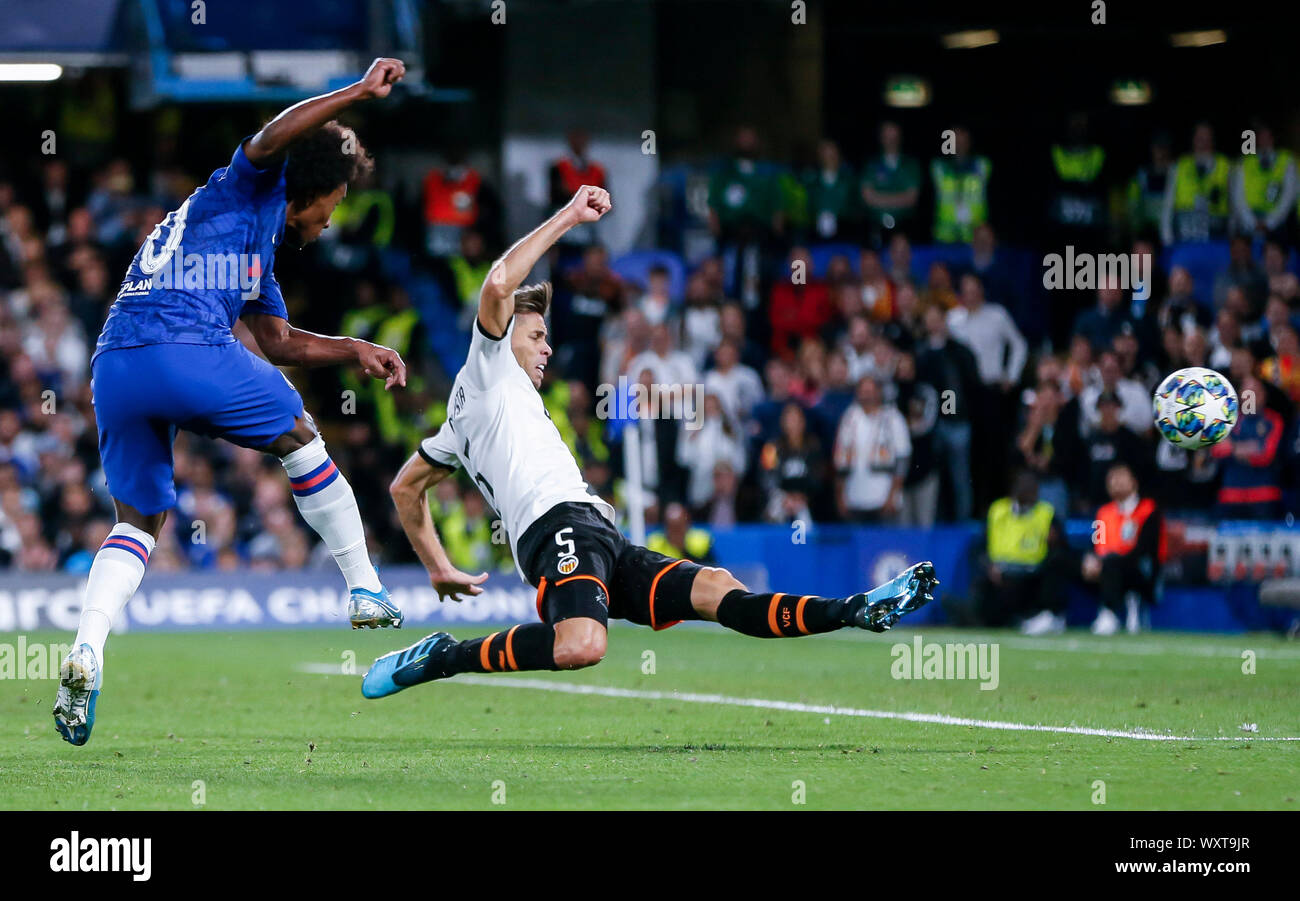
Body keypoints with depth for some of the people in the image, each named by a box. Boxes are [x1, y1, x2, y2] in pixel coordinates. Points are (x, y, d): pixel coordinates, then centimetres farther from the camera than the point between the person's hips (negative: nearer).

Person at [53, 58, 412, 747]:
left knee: (139, 519, 16)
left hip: (113, 370, 9)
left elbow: (279, 341, 45)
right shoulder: (244, 192, 12)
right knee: (299, 438, 13)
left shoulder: (260, 248, 36)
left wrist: (356, 350, 41)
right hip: (187, 349, -9)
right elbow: (272, 139, -11)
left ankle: (85, 653, -7)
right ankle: (365, 594, 20)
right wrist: (359, 93, -11)